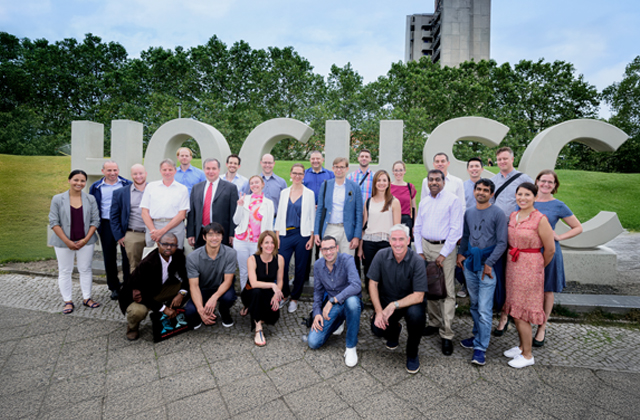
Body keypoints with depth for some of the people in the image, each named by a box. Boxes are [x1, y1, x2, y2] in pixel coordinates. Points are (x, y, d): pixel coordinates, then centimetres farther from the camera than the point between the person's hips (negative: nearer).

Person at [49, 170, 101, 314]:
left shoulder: (90, 199, 2)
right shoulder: (58, 199, -2)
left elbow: (95, 221, 1)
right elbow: (54, 222, -5)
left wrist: (86, 239, -9)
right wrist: (67, 241, -12)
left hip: (85, 241, 1)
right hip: (64, 242, -1)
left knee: (85, 269, 9)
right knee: (65, 271, 7)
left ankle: (87, 298, 21)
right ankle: (68, 301, 18)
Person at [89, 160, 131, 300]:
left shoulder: (127, 184, 4)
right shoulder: (96, 187, 8)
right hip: (106, 225, 2)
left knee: (127, 255, 1)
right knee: (109, 257, 8)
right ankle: (114, 287, 21)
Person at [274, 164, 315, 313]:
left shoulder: (309, 193, 2)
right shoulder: (284, 192, 9)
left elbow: (312, 216, 2)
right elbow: (280, 215, 11)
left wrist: (311, 237, -5)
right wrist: (277, 236, 4)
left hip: (302, 235, -1)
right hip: (286, 234, 2)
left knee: (300, 268, 6)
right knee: (282, 266, -3)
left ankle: (294, 298, 23)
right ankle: (284, 294, 22)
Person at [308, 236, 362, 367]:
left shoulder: (347, 260, -18)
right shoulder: (318, 265, -1)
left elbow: (356, 286, -32)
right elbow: (318, 291, 10)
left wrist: (332, 300, -33)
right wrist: (317, 313, -4)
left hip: (350, 303, -4)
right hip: (331, 307, 4)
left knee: (352, 300, -42)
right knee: (313, 342, -10)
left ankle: (351, 348, -21)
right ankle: (339, 322, 19)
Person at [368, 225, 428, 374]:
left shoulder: (417, 261, -20)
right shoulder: (381, 256, -13)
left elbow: (419, 296, -22)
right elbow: (373, 283, -8)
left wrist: (395, 305, -32)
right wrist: (379, 311, -17)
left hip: (409, 301, -2)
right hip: (386, 301, 2)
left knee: (415, 314, -35)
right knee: (377, 329, -21)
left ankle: (412, 354, -4)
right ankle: (394, 330, 21)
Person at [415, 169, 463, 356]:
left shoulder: (453, 200, -5)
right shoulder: (423, 201, 13)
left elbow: (456, 229, -10)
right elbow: (417, 227, 14)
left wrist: (443, 254, -13)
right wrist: (419, 251, 5)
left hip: (445, 248, -5)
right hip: (426, 246, 5)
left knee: (447, 291, -4)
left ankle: (446, 335, 4)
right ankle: (434, 323, 27)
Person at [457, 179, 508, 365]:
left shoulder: (498, 214, -6)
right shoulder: (468, 212, 9)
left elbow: (502, 243, -7)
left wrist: (489, 263, -12)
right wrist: (461, 253, 7)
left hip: (486, 265, -5)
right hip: (470, 263, 5)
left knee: (484, 309, -4)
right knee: (474, 304, 15)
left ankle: (481, 347, 6)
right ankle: (478, 336, 31)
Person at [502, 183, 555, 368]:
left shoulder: (540, 219, -15)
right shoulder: (512, 216, 4)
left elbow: (550, 249, -8)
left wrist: (539, 268, 4)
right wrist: (511, 259, 13)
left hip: (529, 267, -6)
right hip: (512, 264, 7)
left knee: (521, 312, 1)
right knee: (514, 309, 16)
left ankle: (527, 356, 19)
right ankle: (521, 346, 35)